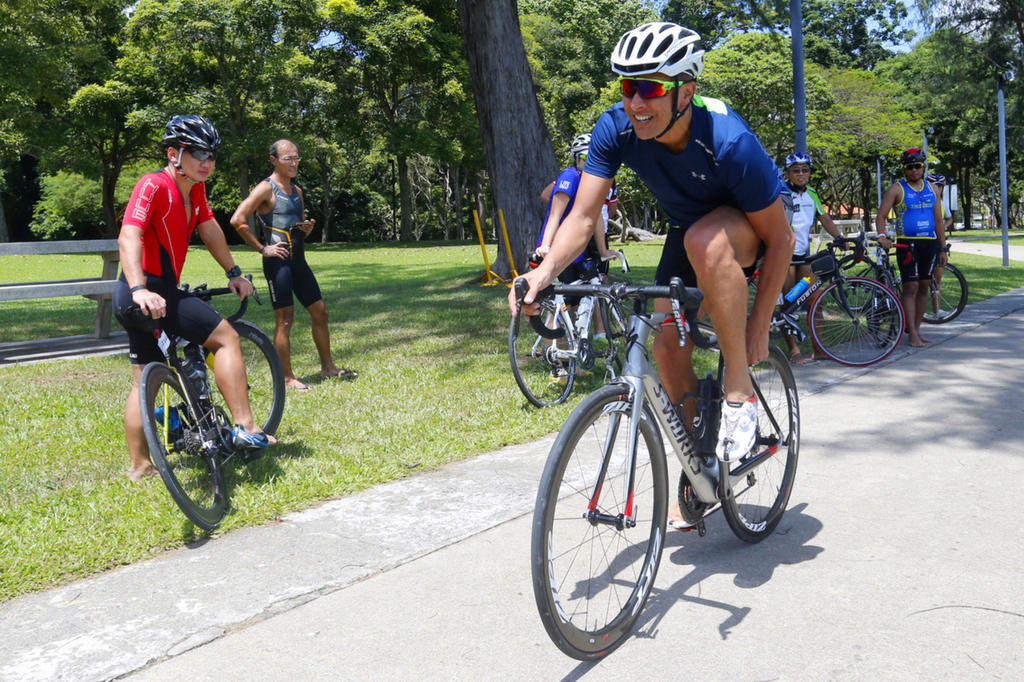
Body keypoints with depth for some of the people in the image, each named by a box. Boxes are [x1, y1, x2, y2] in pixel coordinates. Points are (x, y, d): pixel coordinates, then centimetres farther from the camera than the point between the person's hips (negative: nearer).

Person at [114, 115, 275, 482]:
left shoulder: (195, 189, 9)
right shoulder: (154, 185, -16)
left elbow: (210, 230, 19)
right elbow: (129, 237, -29)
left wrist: (234, 274, 23)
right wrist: (140, 290, -42)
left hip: (158, 292, 10)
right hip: (148, 293, -10)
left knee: (144, 380, 13)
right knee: (226, 337, -10)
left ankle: (139, 466, 22)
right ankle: (244, 427, -9)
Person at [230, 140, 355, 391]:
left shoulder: (297, 191, 17)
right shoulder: (266, 188, -7)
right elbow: (237, 220, -17)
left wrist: (307, 228, 5)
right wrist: (262, 248, -15)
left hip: (298, 260, 8)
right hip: (278, 261, -8)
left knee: (320, 312, 10)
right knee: (285, 319, -4)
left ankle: (327, 366, 22)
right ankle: (287, 378, 5)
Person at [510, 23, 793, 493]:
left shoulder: (728, 141, -36)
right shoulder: (615, 129, -23)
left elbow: (779, 239, -26)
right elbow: (583, 215, -24)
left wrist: (758, 324, -23)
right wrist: (546, 270, -42)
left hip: (749, 224, -5)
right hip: (687, 228, 5)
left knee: (706, 240, -40)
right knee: (667, 349, -4)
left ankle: (739, 390, -23)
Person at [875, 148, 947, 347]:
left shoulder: (932, 189, 13)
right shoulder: (896, 189, -1)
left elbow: (938, 220, 15)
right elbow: (881, 216, -7)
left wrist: (942, 248, 11)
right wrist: (882, 237, -24)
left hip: (929, 243, 5)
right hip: (908, 243, -5)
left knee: (923, 287, 7)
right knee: (911, 287, -8)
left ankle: (916, 329, 15)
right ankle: (912, 334, -6)